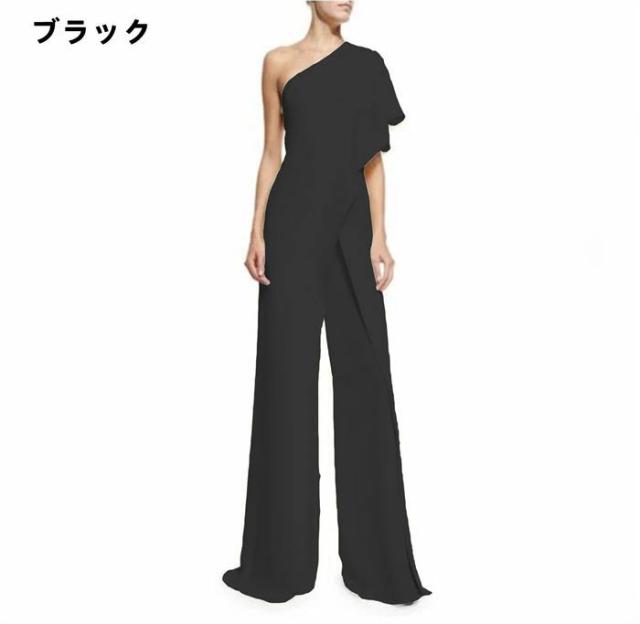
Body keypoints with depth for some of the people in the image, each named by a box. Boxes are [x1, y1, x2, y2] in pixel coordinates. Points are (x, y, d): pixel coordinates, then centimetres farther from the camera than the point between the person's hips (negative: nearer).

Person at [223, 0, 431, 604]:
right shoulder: (279, 63, 9)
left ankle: (375, 556, 12)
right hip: (293, 227, -1)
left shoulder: (368, 65, 13)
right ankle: (283, 554, 13)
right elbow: (272, 153, 7)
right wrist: (257, 232, -3)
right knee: (287, 375, 0)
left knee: (364, 376, 0)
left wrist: (379, 237, -1)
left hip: (350, 232, 2)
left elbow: (373, 160, 9)